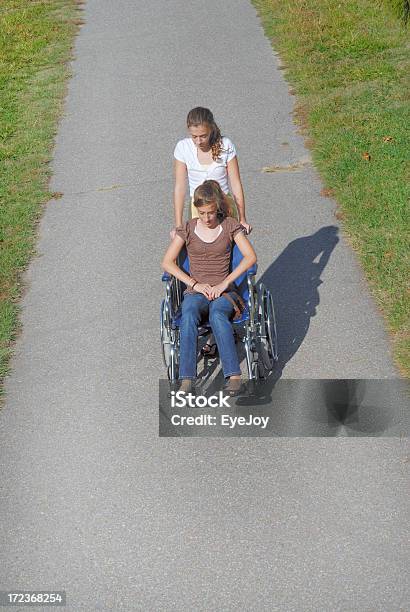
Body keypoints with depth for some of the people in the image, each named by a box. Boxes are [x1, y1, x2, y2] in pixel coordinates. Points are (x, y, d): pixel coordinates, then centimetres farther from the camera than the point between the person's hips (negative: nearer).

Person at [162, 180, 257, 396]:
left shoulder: (230, 225, 5)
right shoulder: (188, 229, 7)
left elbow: (250, 257, -5)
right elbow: (167, 262, 2)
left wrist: (224, 283, -13)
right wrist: (194, 284, -10)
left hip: (223, 291, -1)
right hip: (195, 292, 1)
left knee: (217, 314, -38)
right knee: (189, 316, -36)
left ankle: (234, 376, -44)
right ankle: (186, 380, -43)